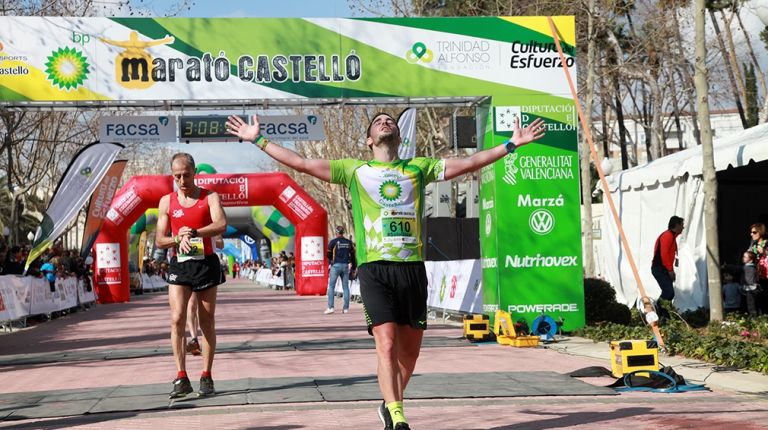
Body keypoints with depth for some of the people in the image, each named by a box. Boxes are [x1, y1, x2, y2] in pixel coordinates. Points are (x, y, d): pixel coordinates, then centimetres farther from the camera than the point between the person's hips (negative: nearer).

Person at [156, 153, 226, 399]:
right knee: (177, 319, -12)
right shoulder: (167, 202, 7)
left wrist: (194, 233, -29)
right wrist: (178, 240, -16)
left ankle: (206, 378, 11)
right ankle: (181, 378, -10)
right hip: (179, 265, 1)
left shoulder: (209, 197, 1)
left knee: (207, 321, 4)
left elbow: (221, 224, -17)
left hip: (206, 263, -1)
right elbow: (159, 240, 5)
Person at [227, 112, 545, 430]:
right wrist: (258, 140, 12)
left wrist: (512, 144, 17)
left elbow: (468, 163, 19)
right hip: (374, 269, -2)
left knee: (410, 349, 6)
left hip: (413, 268, 3)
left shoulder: (418, 168, 18)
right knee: (386, 344, -14)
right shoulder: (354, 169, 14)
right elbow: (300, 163, 14)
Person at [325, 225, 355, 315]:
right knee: (345, 287, 7)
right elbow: (352, 253, 10)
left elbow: (328, 255, -2)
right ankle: (346, 308, 5)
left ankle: (330, 307, -9)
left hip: (336, 265, -4)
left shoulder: (333, 242, -5)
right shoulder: (348, 242, 7)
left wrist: (330, 262, 17)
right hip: (346, 265, 4)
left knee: (331, 286, 0)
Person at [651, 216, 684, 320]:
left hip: (664, 269, 11)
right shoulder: (668, 235, -13)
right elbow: (664, 254, -21)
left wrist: (671, 270, 17)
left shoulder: (672, 236, 20)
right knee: (669, 293, -17)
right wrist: (670, 270, -18)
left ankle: (666, 317, 13)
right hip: (660, 269, -11)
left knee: (668, 293, 9)